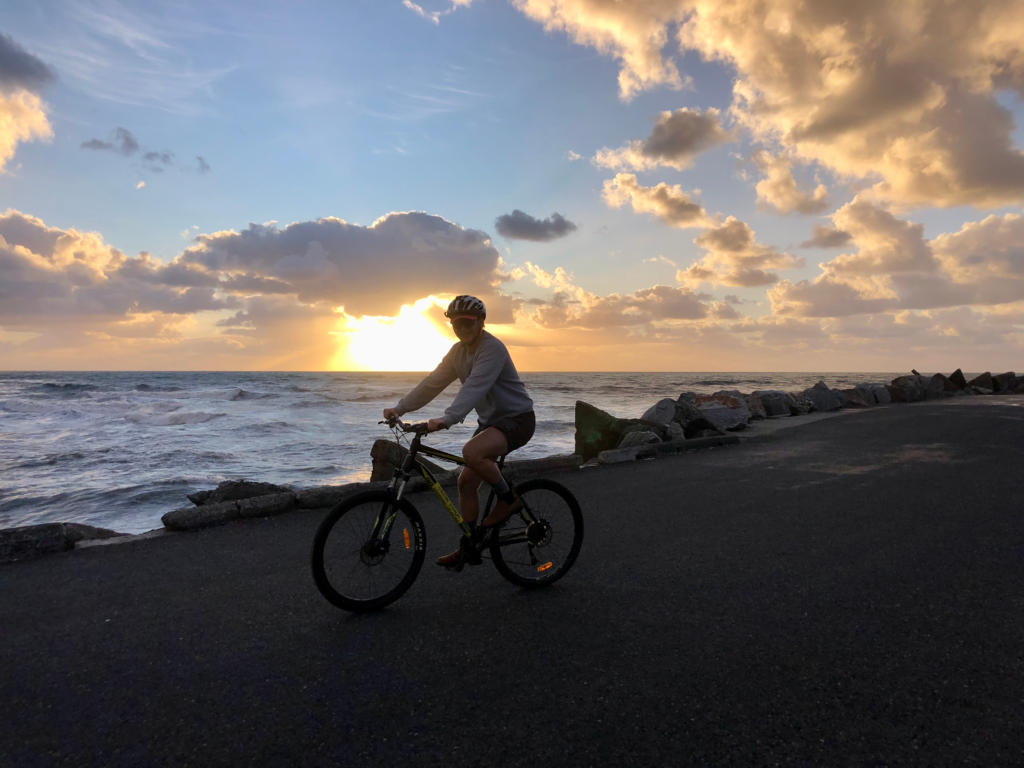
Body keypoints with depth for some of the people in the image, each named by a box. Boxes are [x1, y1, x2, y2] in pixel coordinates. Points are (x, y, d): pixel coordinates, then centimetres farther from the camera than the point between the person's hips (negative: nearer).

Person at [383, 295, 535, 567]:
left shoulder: (492, 349, -21)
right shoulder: (458, 351, 5)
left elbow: (474, 387, -36)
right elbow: (433, 382, 3)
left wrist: (447, 419, -48)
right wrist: (400, 408, -7)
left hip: (517, 419, -9)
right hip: (490, 420, 9)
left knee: (472, 452, -34)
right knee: (466, 481, 5)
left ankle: (509, 499, -10)